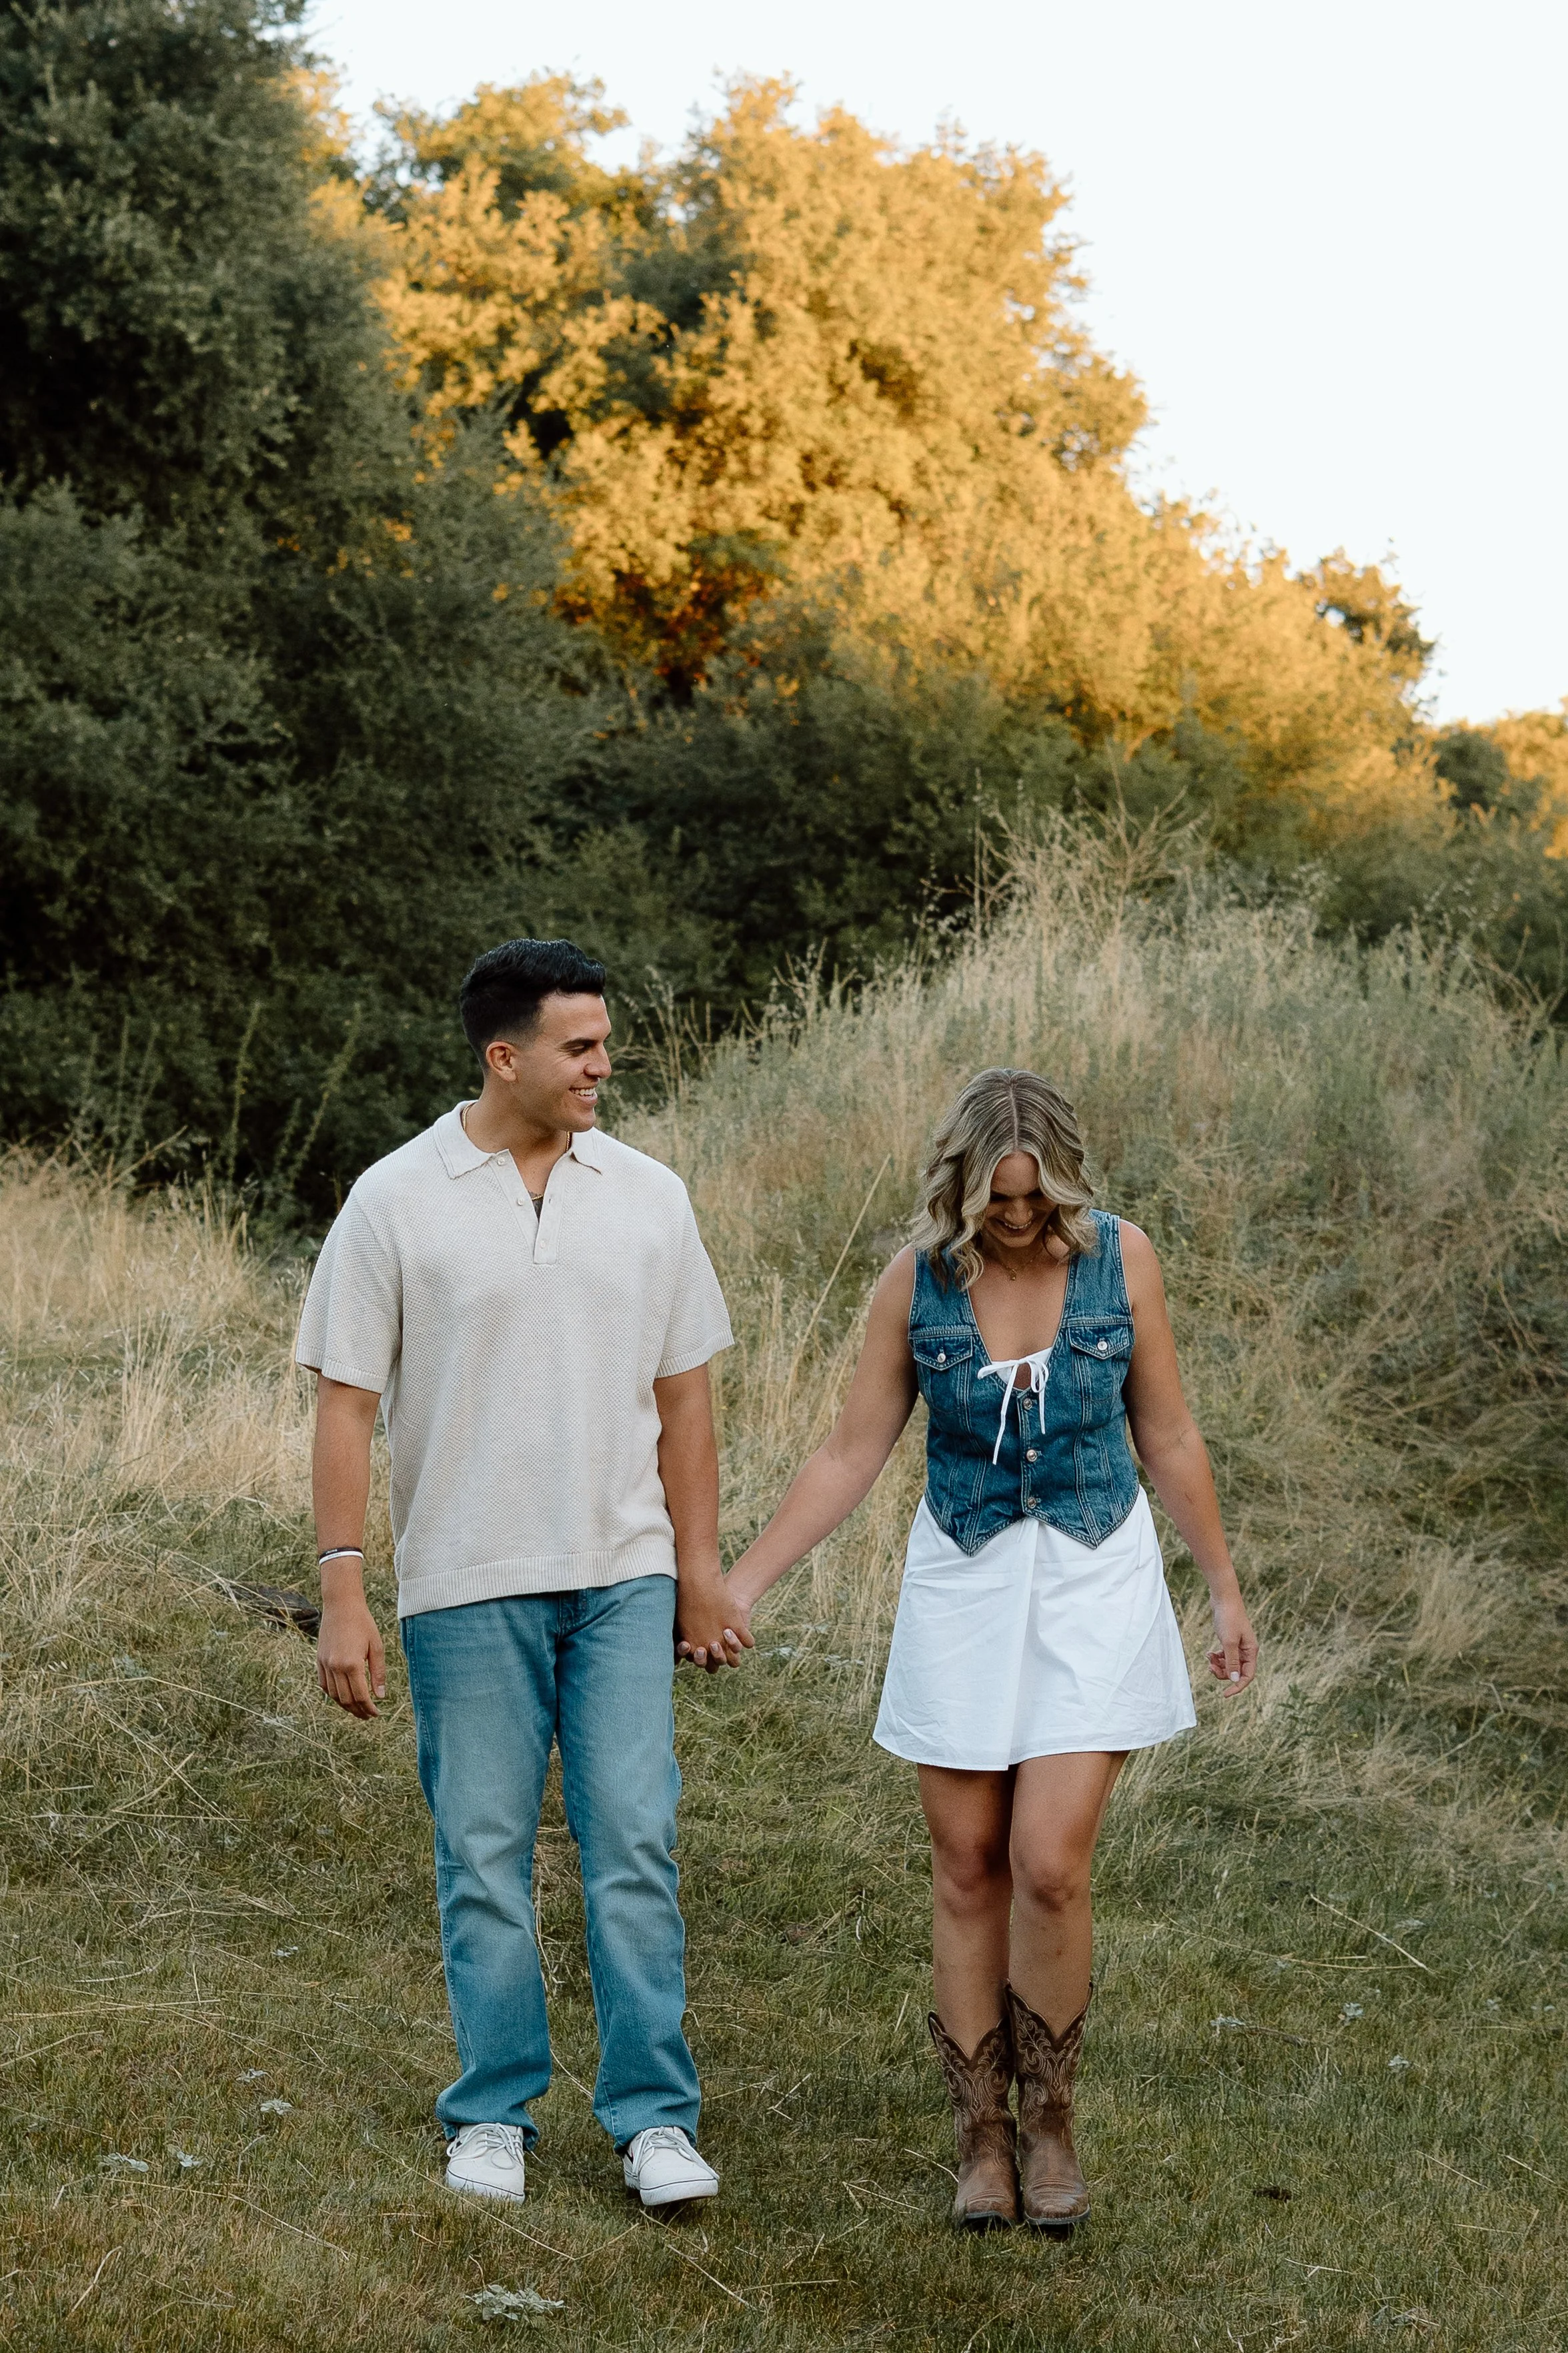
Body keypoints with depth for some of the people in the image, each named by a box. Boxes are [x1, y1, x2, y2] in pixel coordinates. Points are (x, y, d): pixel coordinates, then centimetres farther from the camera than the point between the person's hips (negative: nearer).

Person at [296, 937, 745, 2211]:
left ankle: (656, 2114, 4)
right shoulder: (396, 1202, -3)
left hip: (622, 1577, 2)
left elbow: (683, 1394, 11)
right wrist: (342, 1593, -8)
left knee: (635, 1843, -3)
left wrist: (700, 1566, 9)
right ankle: (495, 2115, 17)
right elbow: (346, 1401, -3)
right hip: (465, 1582, -2)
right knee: (484, 1856, 5)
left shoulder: (648, 1196, 5)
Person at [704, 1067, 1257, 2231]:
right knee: (968, 1867, 4)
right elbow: (851, 1456, -1)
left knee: (1050, 1864, -10)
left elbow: (1168, 1437, 4)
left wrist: (1226, 1588, 9)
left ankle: (1049, 2120, 11)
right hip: (963, 1586, 1)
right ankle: (983, 2138, 17)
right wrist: (738, 1584, -6)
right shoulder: (919, 1280, -6)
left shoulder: (1120, 1258, -7)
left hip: (1096, 1581, -1)